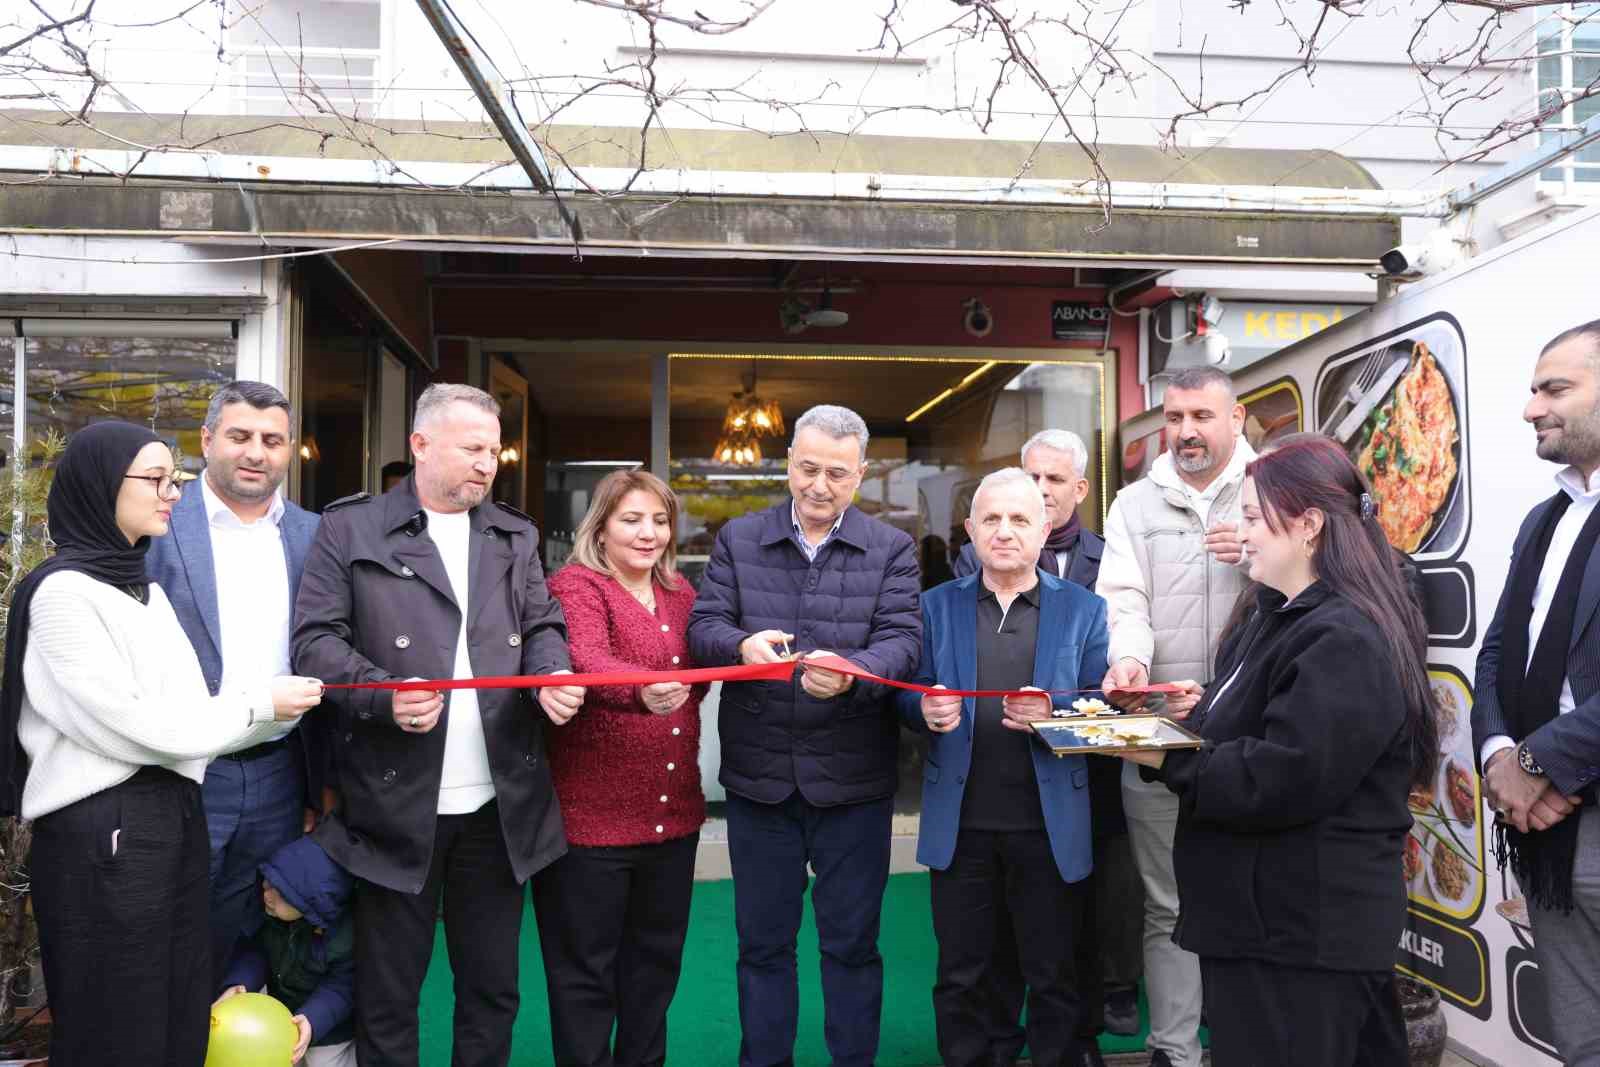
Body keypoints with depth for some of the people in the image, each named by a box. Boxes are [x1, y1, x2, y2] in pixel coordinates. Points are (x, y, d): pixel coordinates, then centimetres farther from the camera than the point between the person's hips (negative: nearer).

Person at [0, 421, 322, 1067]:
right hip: (100, 829, -8)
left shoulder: (145, 588, 13)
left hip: (173, 814, 8)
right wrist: (257, 706, -10)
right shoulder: (63, 590, -13)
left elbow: (180, 712, 8)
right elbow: (131, 724, -17)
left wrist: (285, 707, -3)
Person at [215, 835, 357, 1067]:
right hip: (280, 1008, 5)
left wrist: (312, 1020, -40)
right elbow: (253, 949, -13)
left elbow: (342, 987, -27)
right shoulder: (266, 913, -23)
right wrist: (238, 984, -30)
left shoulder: (347, 935, -36)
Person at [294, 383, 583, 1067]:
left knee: (492, 989, 15)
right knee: (387, 996, 11)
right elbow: (315, 639, -3)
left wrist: (552, 674, -9)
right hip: (396, 804, -3)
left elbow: (543, 626, 14)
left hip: (499, 805, 4)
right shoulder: (351, 529, 1)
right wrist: (383, 694, -20)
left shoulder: (516, 535, 13)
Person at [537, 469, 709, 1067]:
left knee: (657, 961, 19)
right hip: (592, 813, -6)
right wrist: (643, 692, -48)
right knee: (585, 971, 8)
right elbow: (587, 662, -31)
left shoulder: (680, 592, 10)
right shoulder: (577, 585, -10)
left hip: (674, 811, 7)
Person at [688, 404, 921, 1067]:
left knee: (852, 940, 12)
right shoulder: (738, 540, 5)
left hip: (853, 776, -1)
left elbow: (904, 640, -9)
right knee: (762, 939, 14)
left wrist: (851, 671, -30)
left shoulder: (892, 549, 1)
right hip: (758, 772, 1)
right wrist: (743, 645, -25)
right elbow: (702, 626, -2)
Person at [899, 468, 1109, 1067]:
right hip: (959, 825, 1)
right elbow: (909, 699, 4)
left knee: (1053, 975, 13)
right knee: (960, 974, 14)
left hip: (1050, 827, -1)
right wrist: (927, 709, -18)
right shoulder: (936, 607, 6)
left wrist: (1055, 713, -21)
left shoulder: (1085, 609, 3)